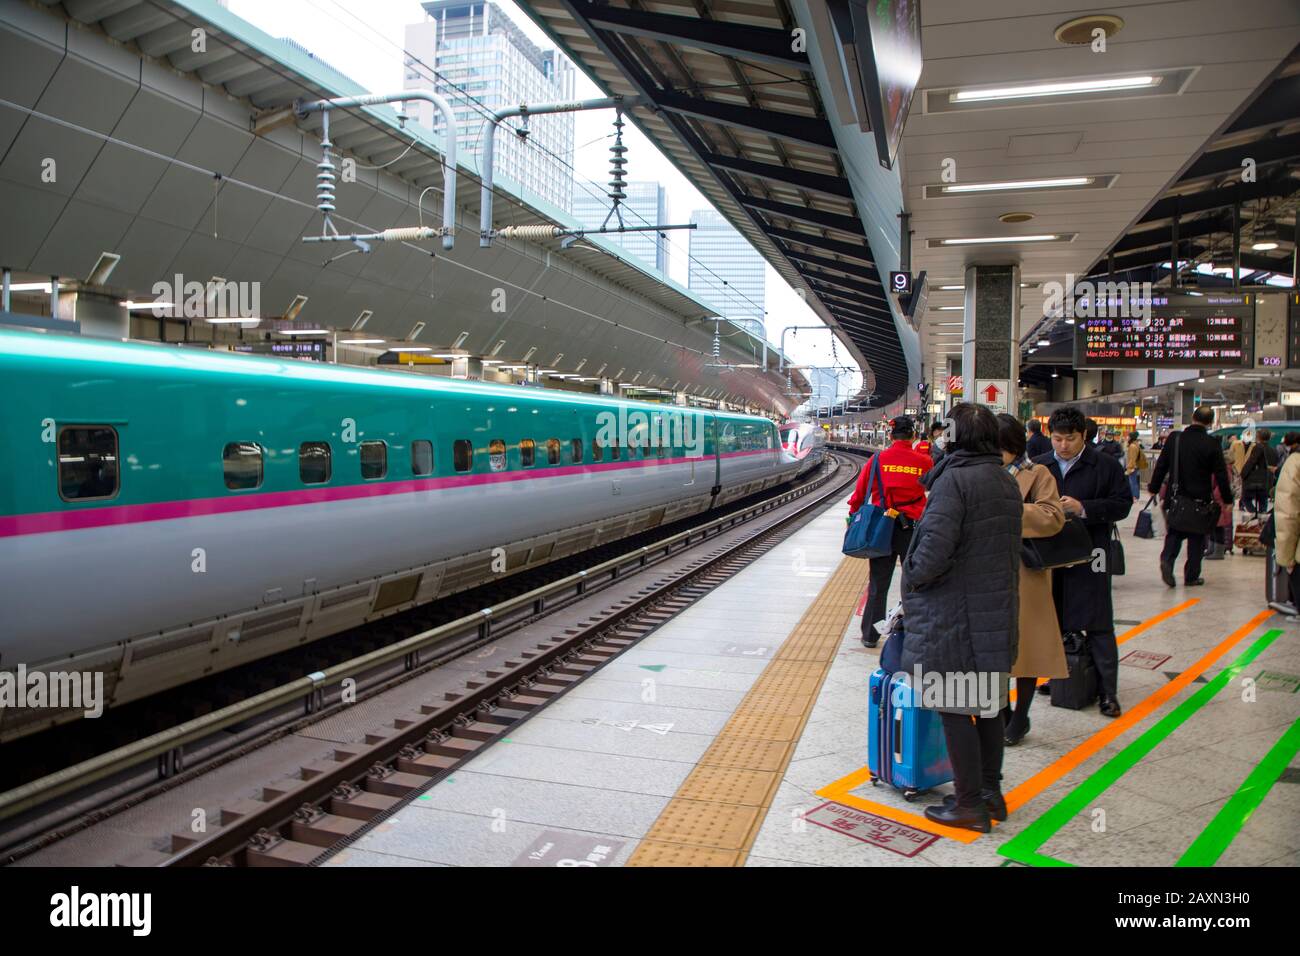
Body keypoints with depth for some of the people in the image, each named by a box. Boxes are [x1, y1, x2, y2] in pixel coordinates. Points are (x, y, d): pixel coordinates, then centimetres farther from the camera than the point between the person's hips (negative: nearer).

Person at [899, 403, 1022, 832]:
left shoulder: (954, 480, -18)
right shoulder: (1006, 482, 9)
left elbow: (934, 550, -24)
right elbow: (1006, 547, 14)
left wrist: (911, 576, -5)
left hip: (955, 615, -9)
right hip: (998, 611, 9)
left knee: (955, 709, 2)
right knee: (988, 704, 18)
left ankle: (970, 804, 11)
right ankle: (991, 792, 31)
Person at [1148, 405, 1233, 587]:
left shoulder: (1174, 438, -3)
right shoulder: (1212, 444, -10)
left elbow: (1161, 466, 2)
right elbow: (1221, 475, -6)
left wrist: (1153, 488, 13)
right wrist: (1227, 499, 4)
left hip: (1175, 496, 2)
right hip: (1200, 499, -2)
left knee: (1174, 532, 14)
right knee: (1197, 538, 10)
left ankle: (1167, 559, -11)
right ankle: (1191, 576, 14)